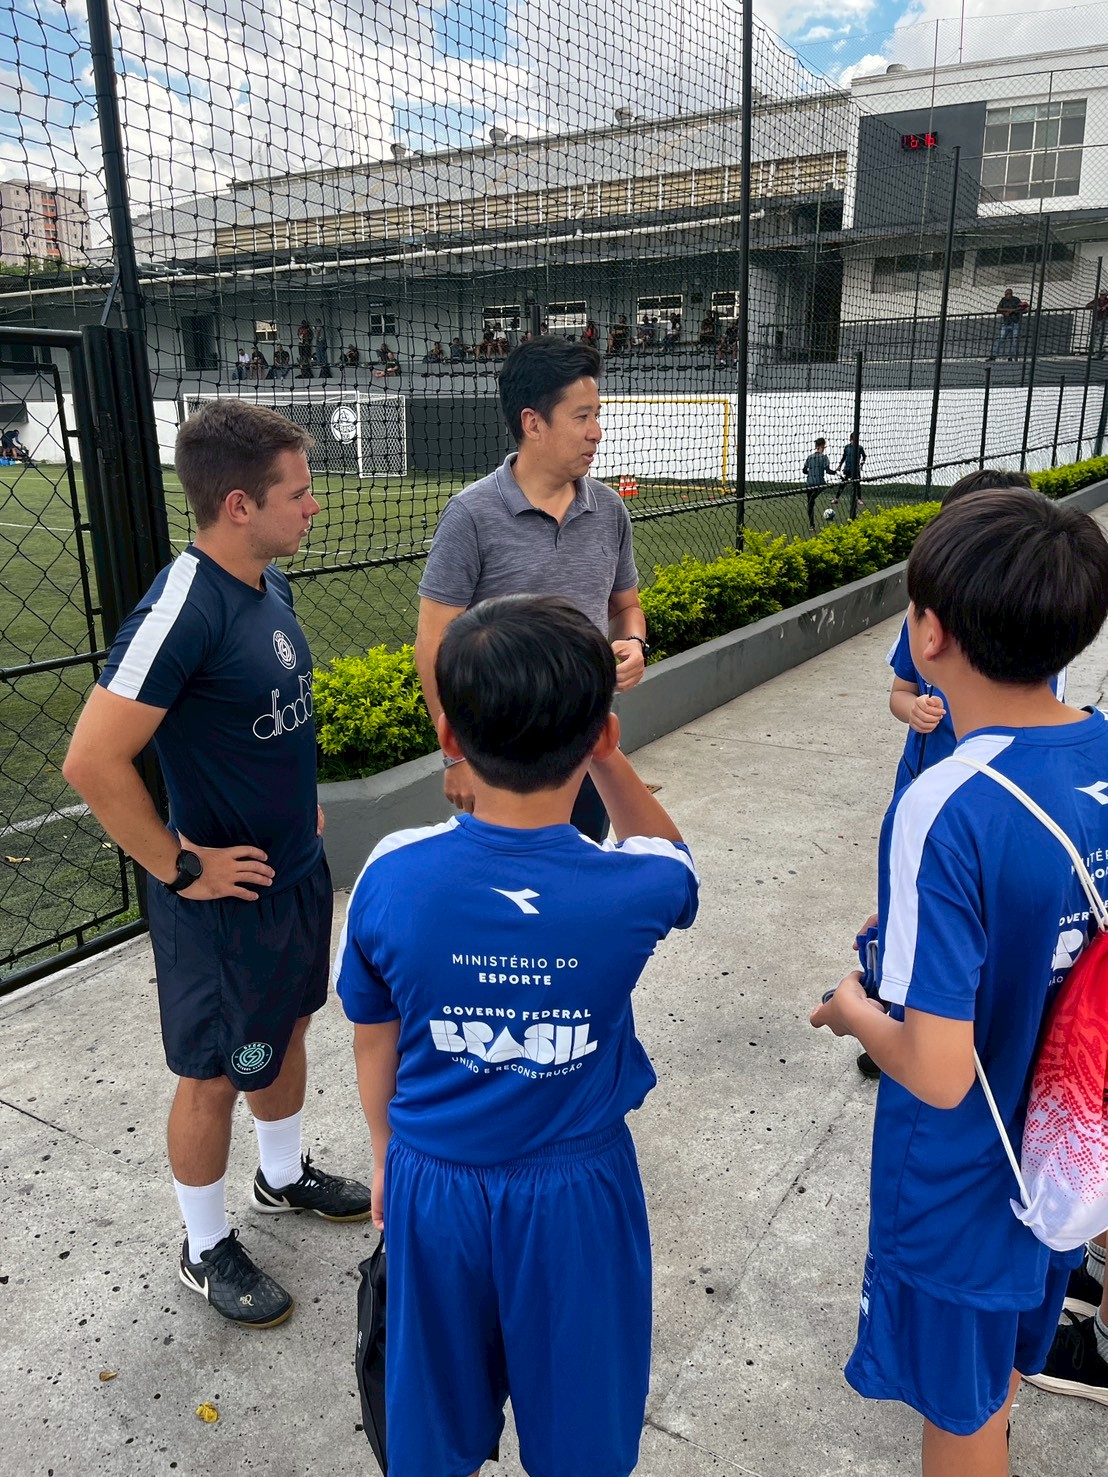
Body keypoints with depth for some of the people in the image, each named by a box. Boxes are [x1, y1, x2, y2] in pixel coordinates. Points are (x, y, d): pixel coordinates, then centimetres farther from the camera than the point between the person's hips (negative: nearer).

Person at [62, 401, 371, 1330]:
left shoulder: (270, 583, 0)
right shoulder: (182, 611, -27)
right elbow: (93, 763, -28)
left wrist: (297, 797, 12)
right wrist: (180, 867, -20)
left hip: (298, 868, 8)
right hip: (224, 895, -8)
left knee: (287, 1026, 26)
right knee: (215, 1072, 12)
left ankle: (285, 1176, 51)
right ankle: (207, 1250, 35)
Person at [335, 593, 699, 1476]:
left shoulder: (391, 878, -20)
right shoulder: (633, 891, -24)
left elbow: (374, 1046, -4)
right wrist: (599, 754, -8)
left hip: (432, 1183, 2)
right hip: (574, 1196, -1)